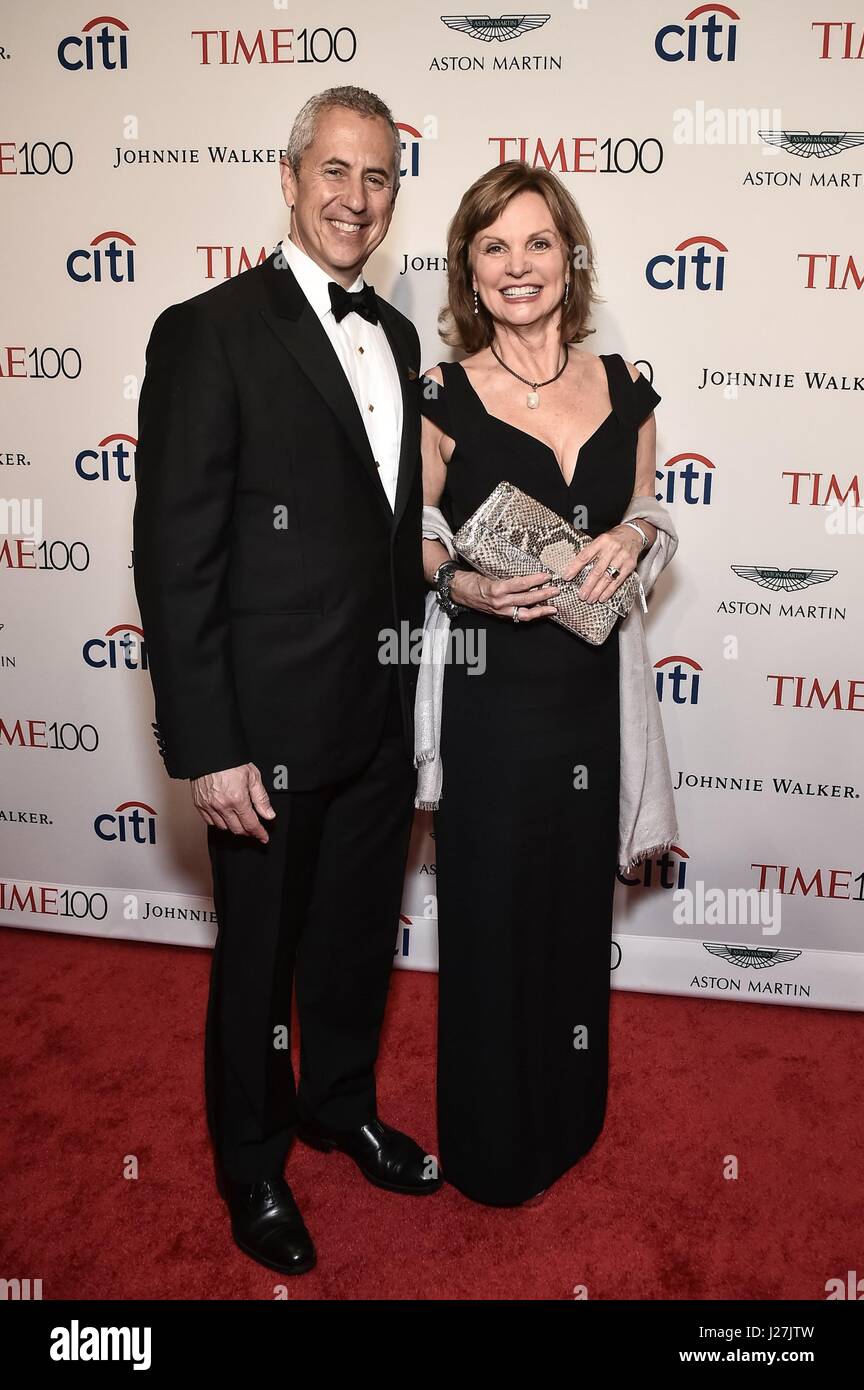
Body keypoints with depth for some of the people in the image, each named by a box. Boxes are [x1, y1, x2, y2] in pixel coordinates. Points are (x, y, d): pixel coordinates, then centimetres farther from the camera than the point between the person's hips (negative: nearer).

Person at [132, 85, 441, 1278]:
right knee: (259, 958, 13)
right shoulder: (211, 332, -13)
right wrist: (209, 750, -18)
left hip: (382, 717, 6)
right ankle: (252, 1163, 38)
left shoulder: (396, 336, 9)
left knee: (359, 936, 22)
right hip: (270, 727, -6)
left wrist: (412, 680, 11)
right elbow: (175, 558, -16)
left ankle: (339, 1104, 48)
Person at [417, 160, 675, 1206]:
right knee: (491, 908, 8)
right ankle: (491, 1145, 33)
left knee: (577, 901, 17)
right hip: (485, 689, -3)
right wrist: (460, 584, -19)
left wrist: (632, 541, -9)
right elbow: (411, 539, 1)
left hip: (589, 687, 4)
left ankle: (568, 1113, 43)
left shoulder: (623, 387, 3)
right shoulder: (443, 395, -6)